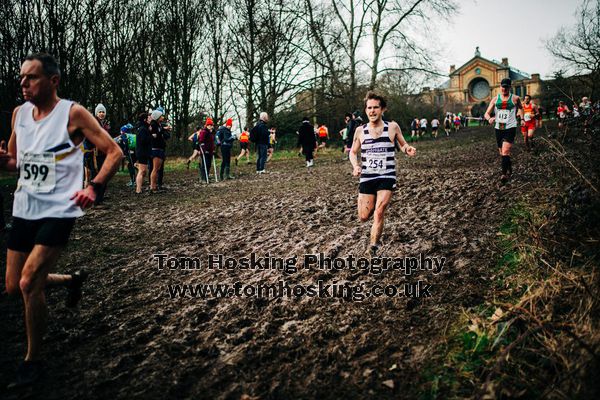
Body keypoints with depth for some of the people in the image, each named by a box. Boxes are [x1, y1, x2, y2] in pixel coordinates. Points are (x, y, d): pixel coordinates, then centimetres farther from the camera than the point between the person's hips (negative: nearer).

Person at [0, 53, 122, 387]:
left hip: (59, 211, -7)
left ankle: (34, 361, 5)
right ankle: (73, 279, 39)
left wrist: (94, 188, -22)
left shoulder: (73, 114, -11)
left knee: (29, 284, -15)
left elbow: (115, 153, -9)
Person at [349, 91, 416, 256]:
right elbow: (353, 152, 12)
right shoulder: (360, 130, 1)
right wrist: (355, 166, -9)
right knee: (364, 217, 4)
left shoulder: (392, 127, -3)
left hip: (387, 177, -2)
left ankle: (373, 247, -1)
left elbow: (403, 145, 12)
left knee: (379, 213, -16)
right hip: (367, 177, 2)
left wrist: (408, 150, -12)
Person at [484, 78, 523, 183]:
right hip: (499, 128, 4)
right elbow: (487, 113, 1)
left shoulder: (515, 98, -1)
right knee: (502, 152, 15)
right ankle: (509, 167, 40)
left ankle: (504, 174, -18)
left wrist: (522, 118, 14)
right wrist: (489, 118, -20)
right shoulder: (495, 99, 4)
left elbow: (520, 107, 21)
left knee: (505, 151, -19)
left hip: (510, 128, -4)